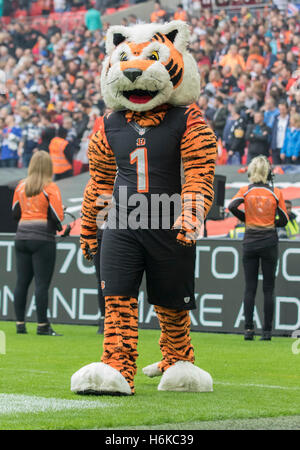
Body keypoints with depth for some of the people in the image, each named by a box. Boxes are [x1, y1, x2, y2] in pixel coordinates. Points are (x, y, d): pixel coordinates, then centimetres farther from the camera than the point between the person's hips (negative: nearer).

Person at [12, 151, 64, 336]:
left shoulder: (21, 186, 8)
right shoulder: (51, 188, -6)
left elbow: (15, 213, 12)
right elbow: (57, 216, -10)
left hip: (22, 237, 5)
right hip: (43, 239, -5)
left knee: (22, 282, 7)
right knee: (42, 283, -4)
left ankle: (20, 323, 9)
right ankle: (42, 325, -5)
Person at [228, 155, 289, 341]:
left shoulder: (246, 190, 0)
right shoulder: (276, 193, -2)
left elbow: (232, 206, -15)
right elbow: (284, 220, -1)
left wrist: (245, 219, 3)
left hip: (250, 241, 1)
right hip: (270, 241, -1)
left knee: (250, 288, 4)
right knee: (268, 288, 4)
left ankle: (249, 329, -3)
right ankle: (267, 331, 2)